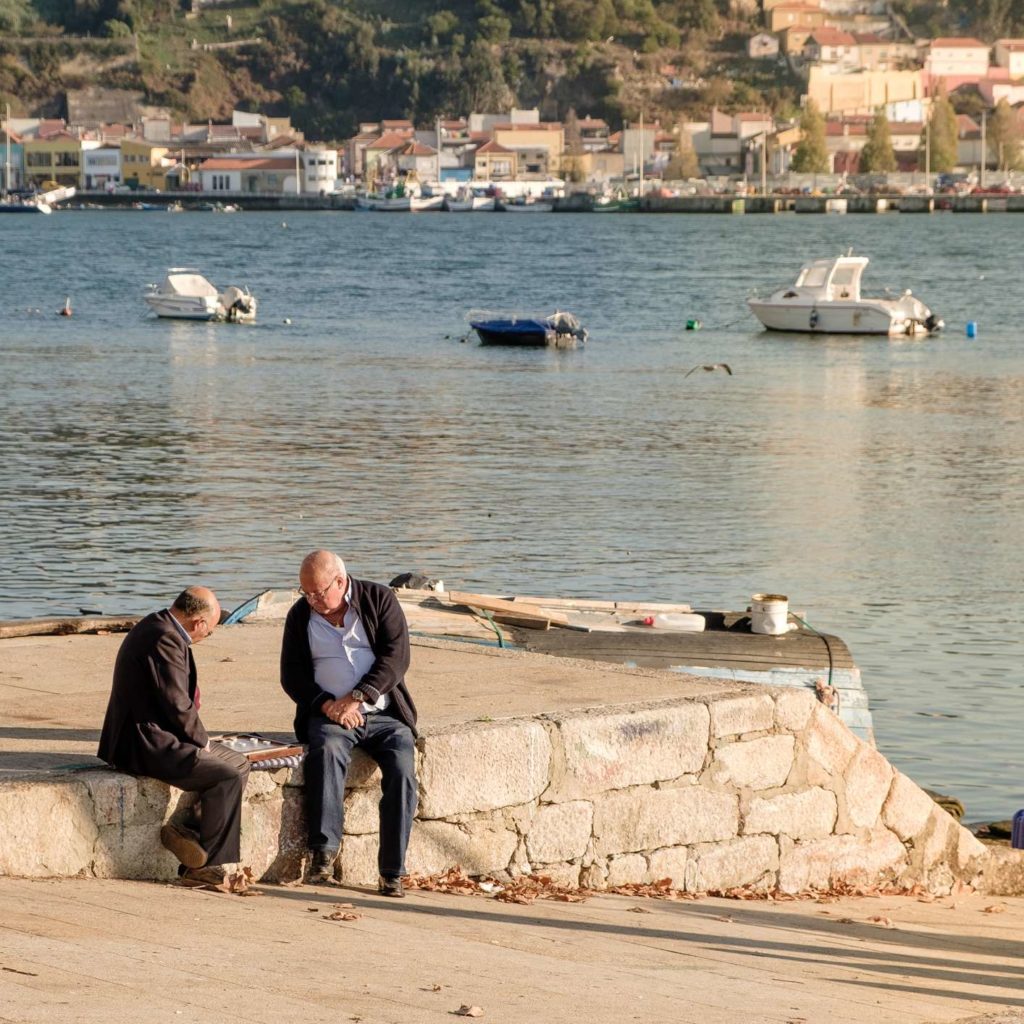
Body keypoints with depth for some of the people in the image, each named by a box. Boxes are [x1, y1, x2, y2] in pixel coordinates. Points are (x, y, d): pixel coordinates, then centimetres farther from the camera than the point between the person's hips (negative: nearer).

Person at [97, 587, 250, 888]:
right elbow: (177, 705, -21)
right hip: (145, 745, -11)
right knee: (227, 777, -18)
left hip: (148, 735, 11)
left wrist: (198, 738, 7)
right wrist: (202, 741, -5)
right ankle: (207, 866, -9)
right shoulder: (164, 639, -20)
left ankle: (193, 833, 2)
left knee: (238, 763, 11)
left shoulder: (157, 627, 14)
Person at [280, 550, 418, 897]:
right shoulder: (300, 615, 8)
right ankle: (324, 852, -36)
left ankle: (392, 873, -23)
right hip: (330, 714, 0)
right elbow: (291, 676, 6)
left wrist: (356, 698, -19)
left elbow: (396, 657, -8)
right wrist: (327, 704, -13)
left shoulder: (380, 600, 1)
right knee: (327, 750, -34)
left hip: (384, 714, 0)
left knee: (402, 768, -26)